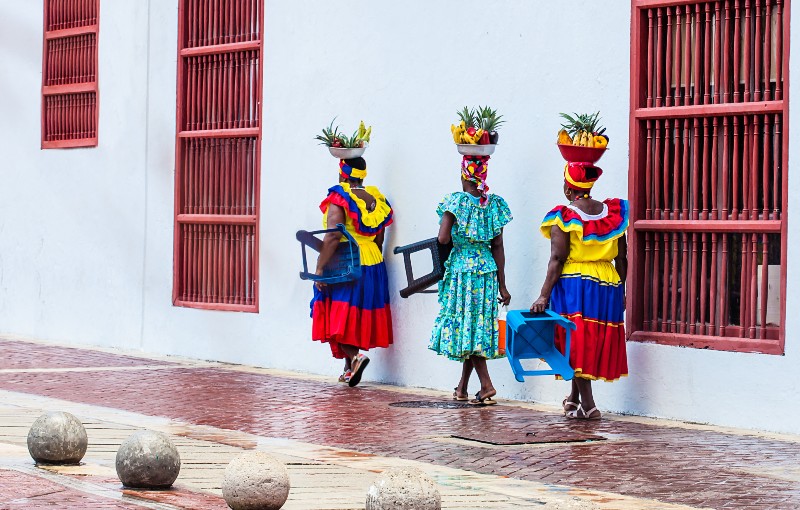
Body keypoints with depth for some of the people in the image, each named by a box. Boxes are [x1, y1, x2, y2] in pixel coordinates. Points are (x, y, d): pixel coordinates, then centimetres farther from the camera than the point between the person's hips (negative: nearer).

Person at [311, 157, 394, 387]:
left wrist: (319, 268, -20)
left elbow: (333, 236, -22)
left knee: (338, 317, -1)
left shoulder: (339, 198, -12)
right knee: (359, 316, 15)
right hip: (373, 264, 6)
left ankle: (354, 356, -22)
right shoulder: (376, 198, 8)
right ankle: (350, 369, 20)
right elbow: (379, 240, 13)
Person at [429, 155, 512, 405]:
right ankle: (462, 387, 20)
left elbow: (443, 238, -17)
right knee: (477, 327, 11)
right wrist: (502, 286, 7)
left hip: (460, 271, -5)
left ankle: (486, 385, -14)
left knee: (463, 326, -1)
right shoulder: (495, 204, 3)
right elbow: (498, 248, 4)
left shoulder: (456, 201, -9)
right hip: (487, 272, 5)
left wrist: (457, 239, 8)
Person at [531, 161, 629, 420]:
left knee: (577, 342, 1)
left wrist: (544, 295, -12)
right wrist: (621, 291, 17)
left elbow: (557, 259, -13)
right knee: (595, 341, 15)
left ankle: (587, 404, -3)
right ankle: (574, 398, 25)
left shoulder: (564, 216, -9)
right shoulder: (612, 212, 5)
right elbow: (621, 258, 8)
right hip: (608, 283, 5)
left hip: (573, 283, -5)